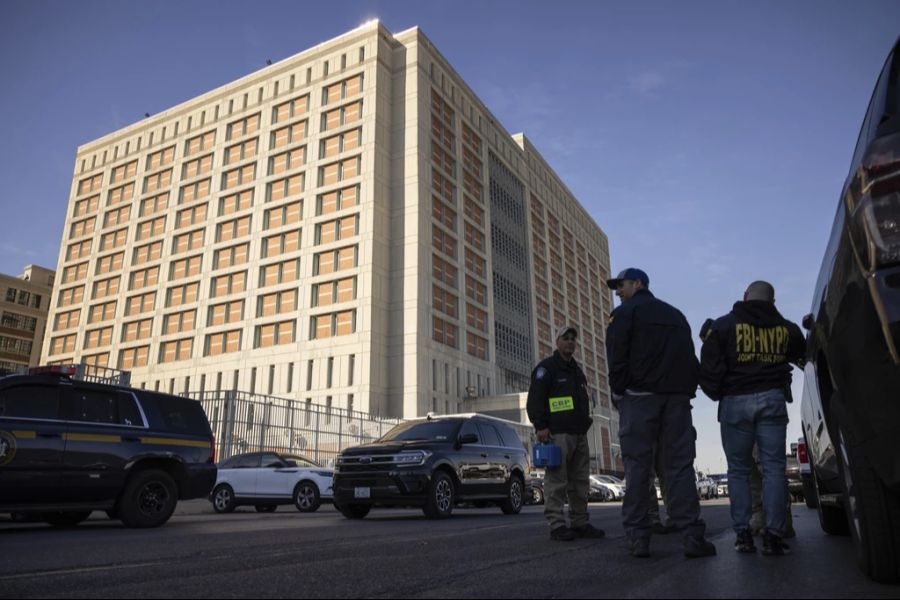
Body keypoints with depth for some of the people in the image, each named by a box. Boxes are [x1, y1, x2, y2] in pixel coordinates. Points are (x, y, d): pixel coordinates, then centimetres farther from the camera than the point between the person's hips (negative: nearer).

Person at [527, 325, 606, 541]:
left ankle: (580, 523, 17)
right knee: (556, 481, -9)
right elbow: (535, 399, -11)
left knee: (580, 482, 9)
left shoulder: (577, 370, 24)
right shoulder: (546, 368, -1)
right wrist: (540, 426, -18)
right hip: (557, 434, -8)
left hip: (579, 434, 8)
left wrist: (586, 421, 23)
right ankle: (557, 526, -6)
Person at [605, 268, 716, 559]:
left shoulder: (624, 314, 4)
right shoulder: (676, 315, 23)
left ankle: (639, 537, -3)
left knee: (637, 466, -3)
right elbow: (690, 358, 19)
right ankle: (692, 535, -4)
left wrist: (618, 394, 2)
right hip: (677, 397, 5)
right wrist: (686, 392, 15)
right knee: (680, 465, 3)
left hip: (639, 397, -4)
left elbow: (617, 359, -6)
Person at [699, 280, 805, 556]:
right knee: (773, 468, 3)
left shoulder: (723, 325, 0)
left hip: (735, 402, -1)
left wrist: (717, 394, 9)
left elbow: (709, 368, -5)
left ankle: (742, 533, 6)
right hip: (772, 399, 1)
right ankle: (773, 535, -1)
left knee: (738, 470, 8)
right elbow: (800, 355, 23)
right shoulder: (785, 328, 8)